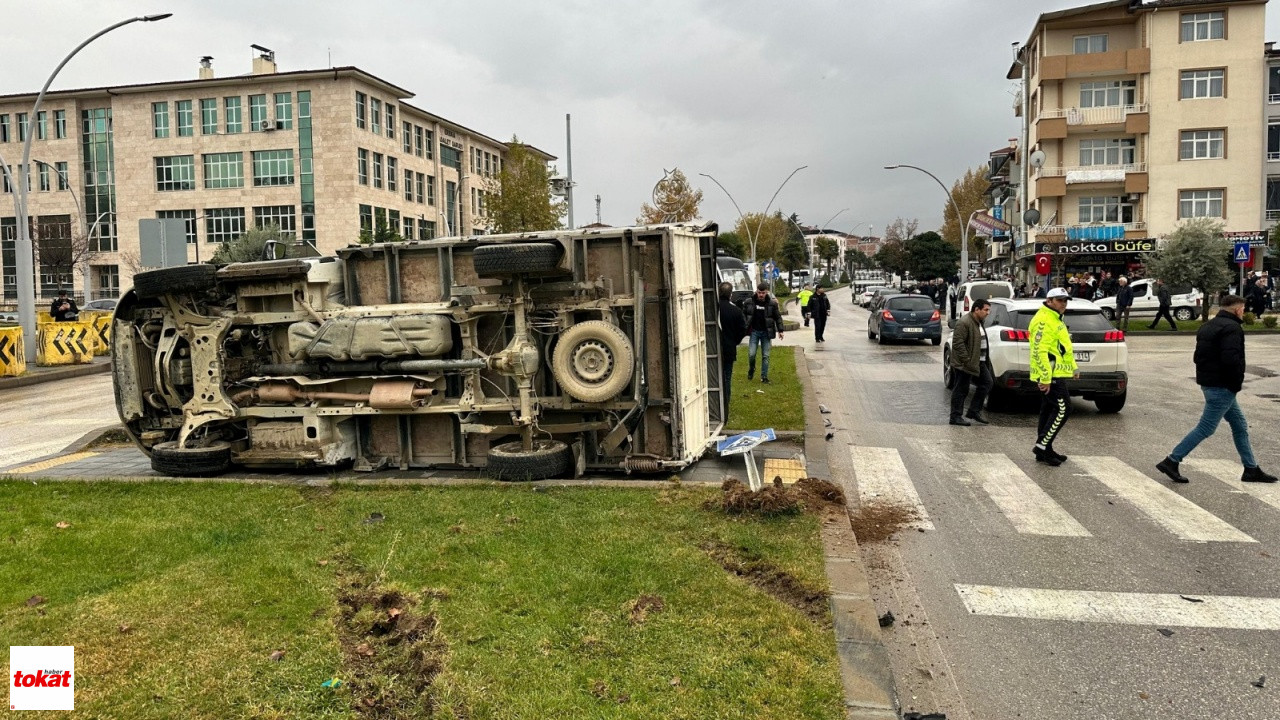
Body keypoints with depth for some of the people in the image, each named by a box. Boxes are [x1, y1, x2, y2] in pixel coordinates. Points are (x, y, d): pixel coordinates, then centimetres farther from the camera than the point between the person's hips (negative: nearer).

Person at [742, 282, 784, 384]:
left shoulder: (772, 303, -3)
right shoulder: (749, 302, -3)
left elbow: (778, 317, 4)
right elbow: (743, 315, 7)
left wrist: (780, 330, 1)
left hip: (766, 332, 0)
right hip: (754, 331, 0)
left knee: (765, 356, 3)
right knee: (751, 354, -5)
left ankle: (764, 377, 11)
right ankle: (751, 370, 25)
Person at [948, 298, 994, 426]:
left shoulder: (980, 322, 13)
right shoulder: (964, 323, -19)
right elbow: (958, 343, -23)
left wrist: (985, 360, 17)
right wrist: (967, 361, -24)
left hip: (978, 362, 10)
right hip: (965, 363, -10)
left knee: (987, 382, 8)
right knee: (961, 389, -3)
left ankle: (974, 411, 14)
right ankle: (955, 417, 6)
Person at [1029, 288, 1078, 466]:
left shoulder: (1055, 319, 20)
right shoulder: (1044, 321, -16)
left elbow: (1063, 347, 30)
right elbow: (1040, 351, -24)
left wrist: (1072, 367, 26)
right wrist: (1045, 379, -26)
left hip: (1055, 374, 11)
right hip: (1051, 376, -11)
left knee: (1049, 411, 12)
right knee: (1063, 409, -11)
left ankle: (1044, 451, 16)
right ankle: (1042, 445, -9)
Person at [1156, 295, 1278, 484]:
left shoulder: (1207, 327, 15)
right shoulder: (1232, 328, -15)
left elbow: (1198, 356, 16)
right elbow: (1231, 359, -26)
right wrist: (1236, 382, -13)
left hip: (1208, 382, 10)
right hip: (1222, 386, -10)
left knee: (1240, 425, 15)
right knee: (1205, 428, -5)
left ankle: (1251, 469, 20)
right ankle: (1171, 461, -4)